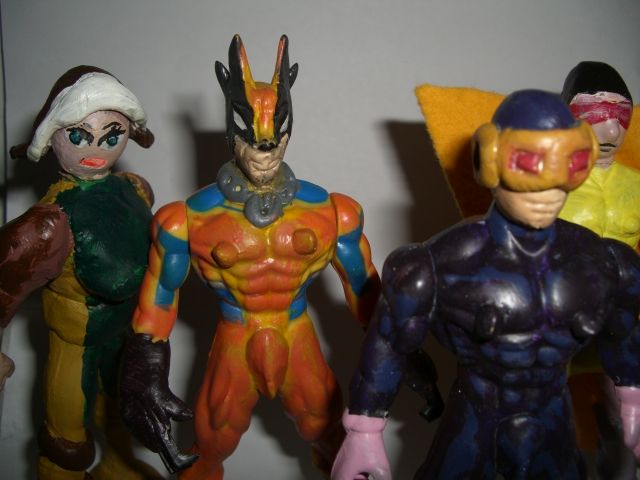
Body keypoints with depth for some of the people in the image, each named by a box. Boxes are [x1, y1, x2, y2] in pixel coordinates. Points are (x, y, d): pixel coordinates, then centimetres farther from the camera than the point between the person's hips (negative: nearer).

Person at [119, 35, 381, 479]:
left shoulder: (331, 212, -10)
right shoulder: (189, 220, -14)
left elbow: (365, 291, 1)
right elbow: (158, 301, -5)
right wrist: (145, 378, -8)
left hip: (299, 342, 1)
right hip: (234, 348, 0)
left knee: (329, 437, 20)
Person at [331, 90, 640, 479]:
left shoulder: (600, 261, -7)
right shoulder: (448, 264, -20)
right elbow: (388, 343, -11)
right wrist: (364, 432, -8)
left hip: (554, 434, 4)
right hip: (471, 432, -3)